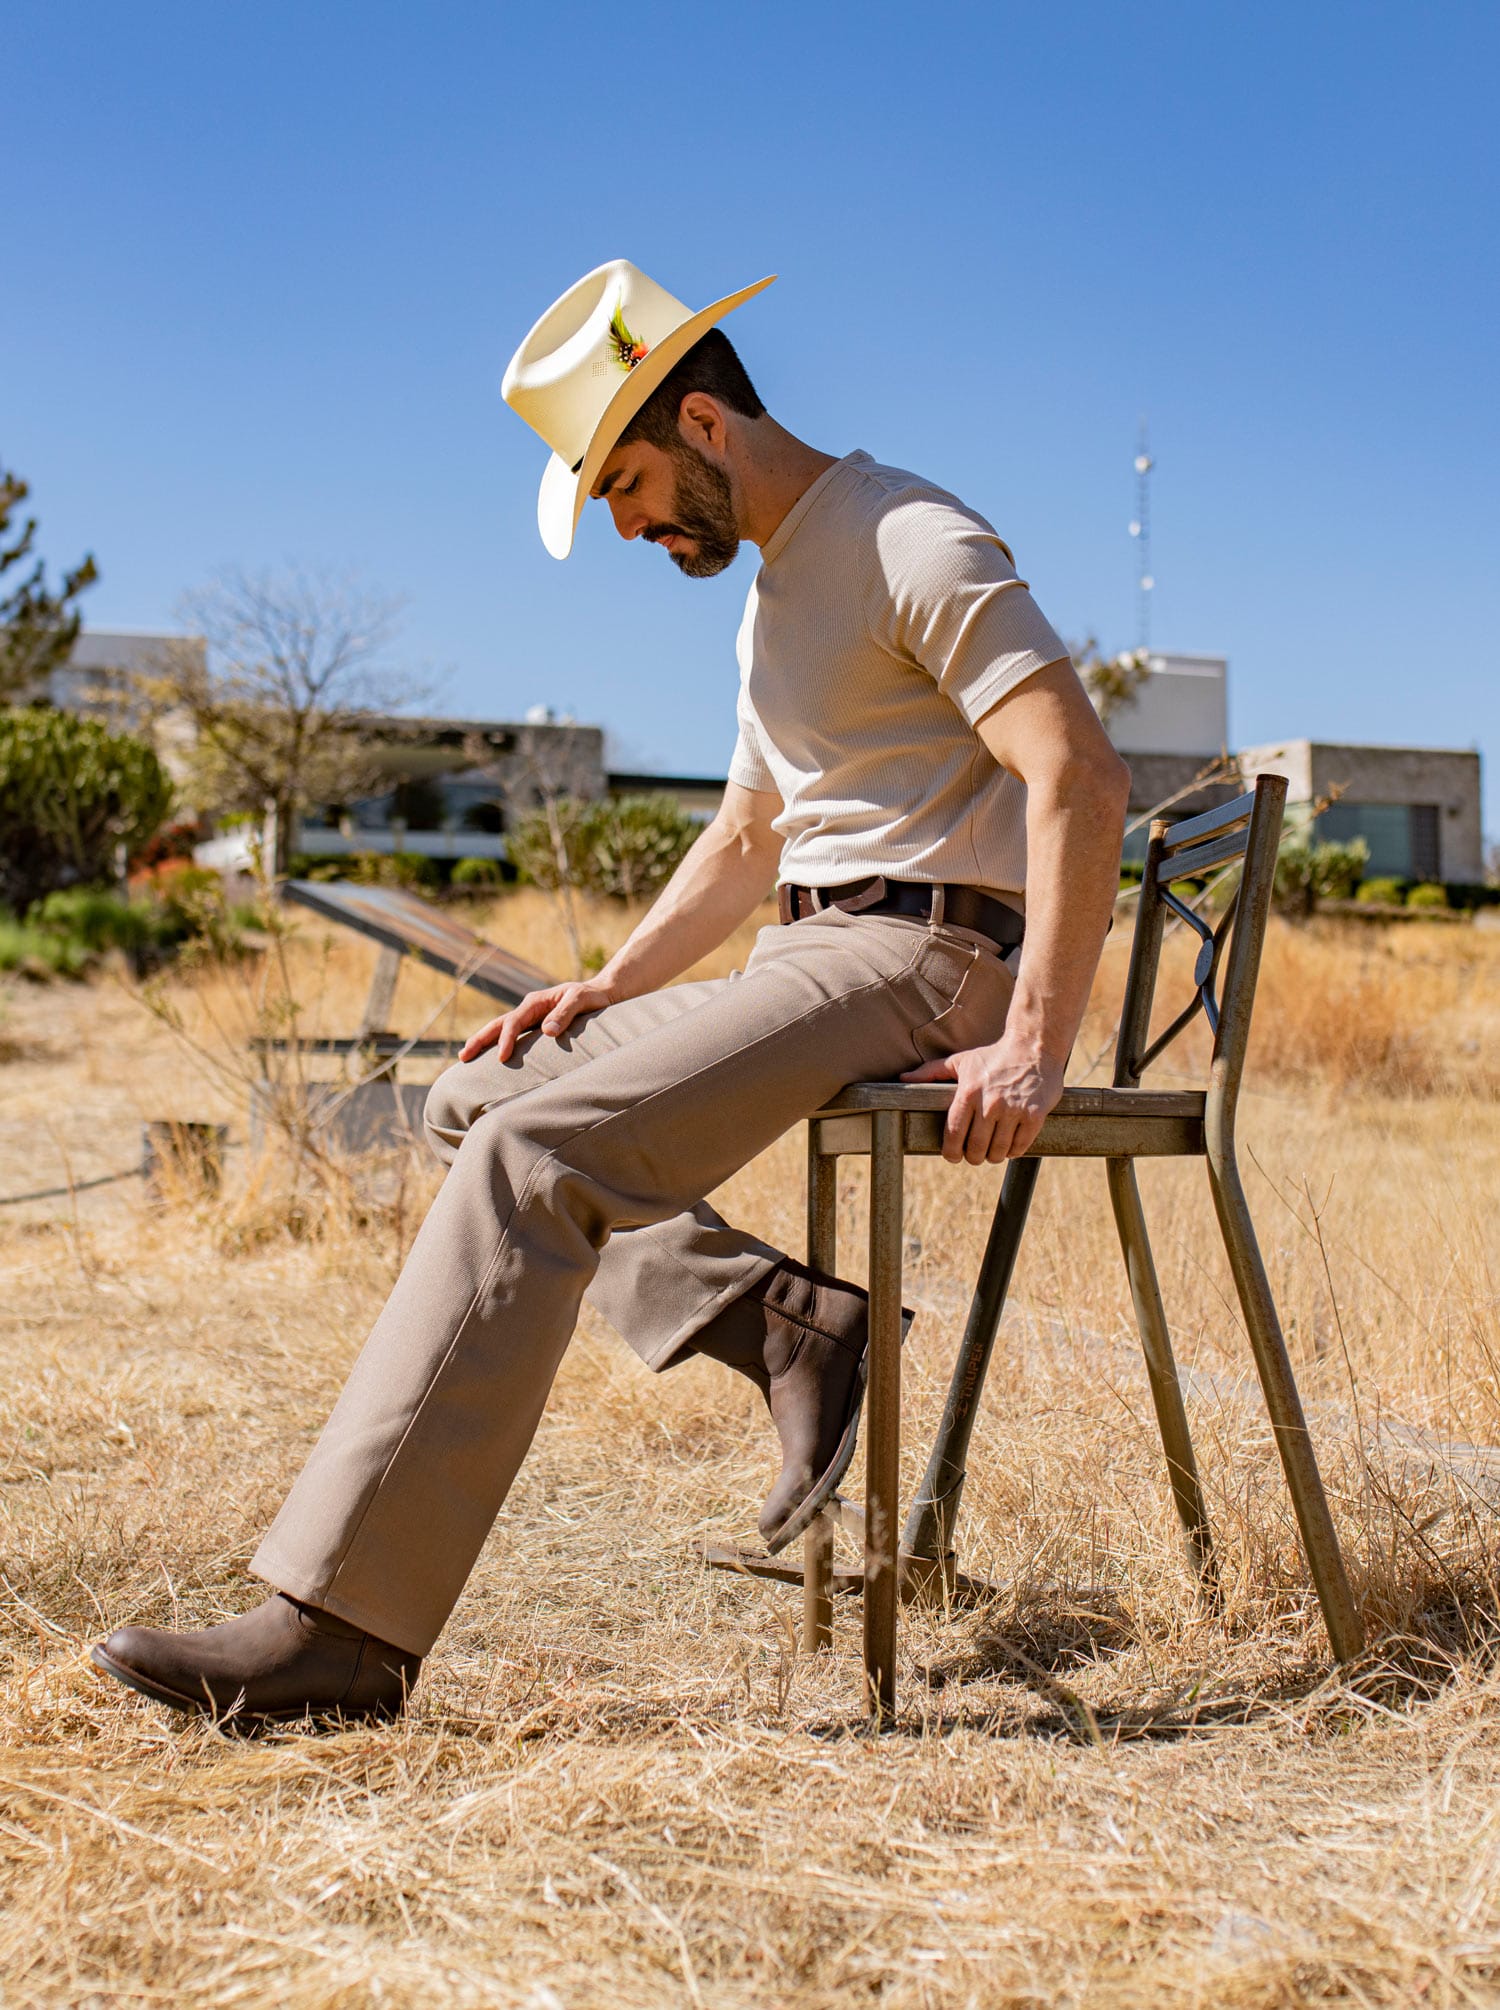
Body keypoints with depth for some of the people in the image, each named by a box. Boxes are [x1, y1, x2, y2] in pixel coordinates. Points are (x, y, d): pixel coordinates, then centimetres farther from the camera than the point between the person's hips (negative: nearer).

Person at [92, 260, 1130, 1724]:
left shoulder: (912, 542, -8)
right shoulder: (772, 589, 23)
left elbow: (1081, 777, -19)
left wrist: (1033, 1051, -26)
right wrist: (608, 989, 14)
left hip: (921, 958, -10)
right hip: (809, 964, 10)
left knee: (534, 1155, -24)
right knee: (475, 1098, 4)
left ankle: (342, 1627, -26)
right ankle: (772, 1315, -13)